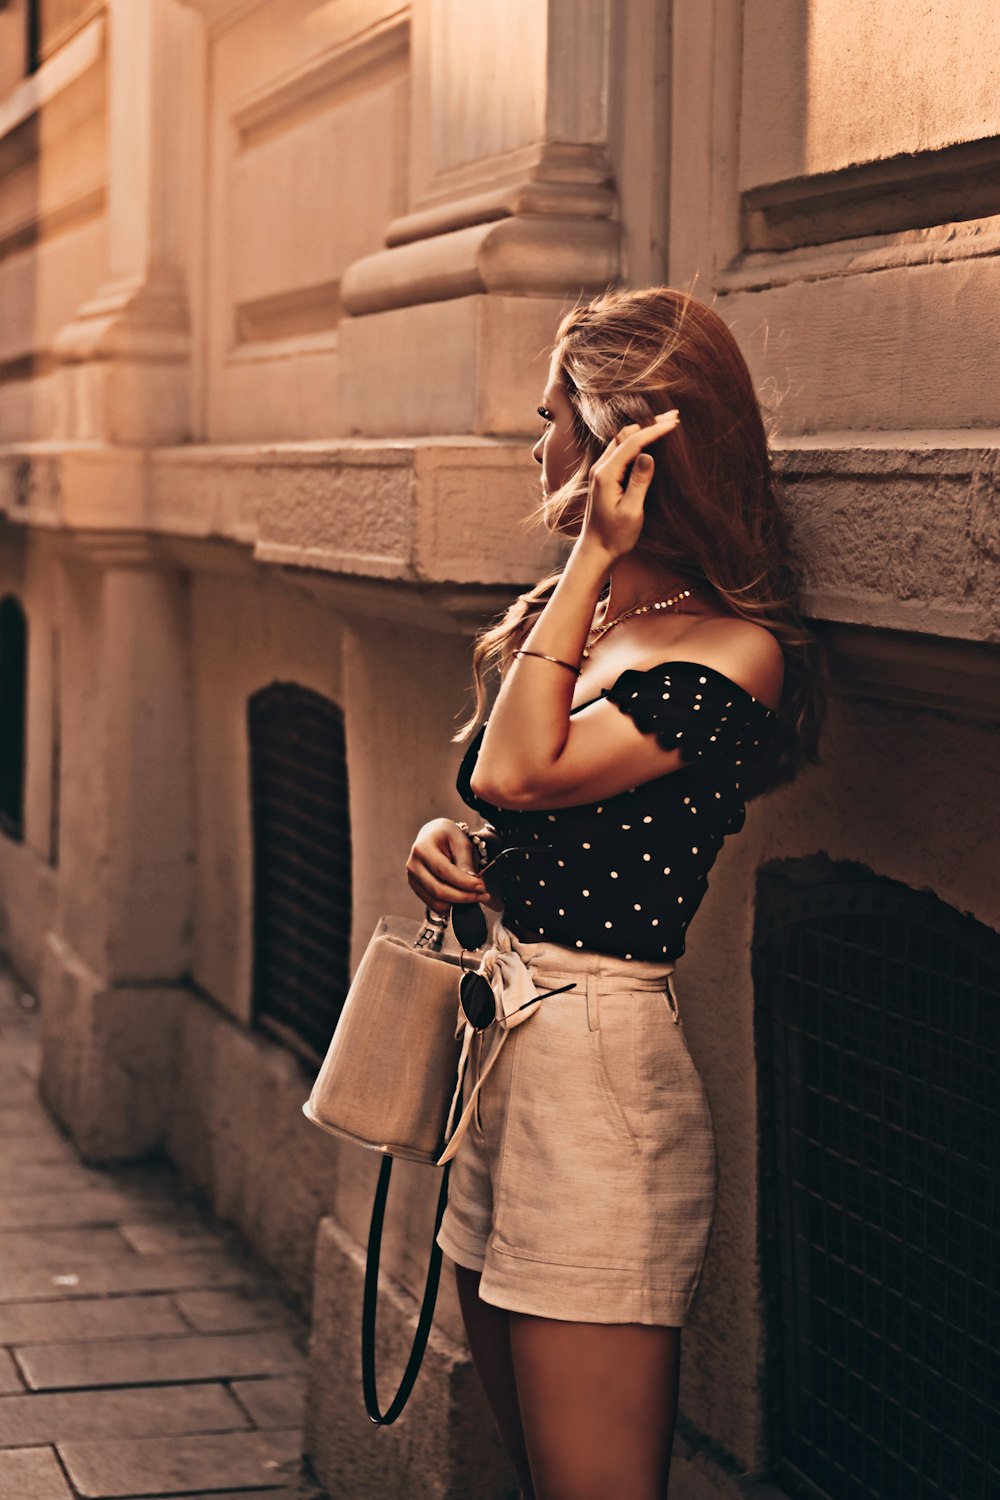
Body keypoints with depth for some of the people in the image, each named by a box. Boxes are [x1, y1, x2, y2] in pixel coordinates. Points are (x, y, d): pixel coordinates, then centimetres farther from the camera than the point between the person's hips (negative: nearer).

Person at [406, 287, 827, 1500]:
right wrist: (440, 844, 1)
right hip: (497, 1040, 9)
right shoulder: (571, 609, 13)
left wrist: (593, 555, -20)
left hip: (597, 1064, -9)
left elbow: (517, 773, -23)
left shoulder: (736, 656, -14)